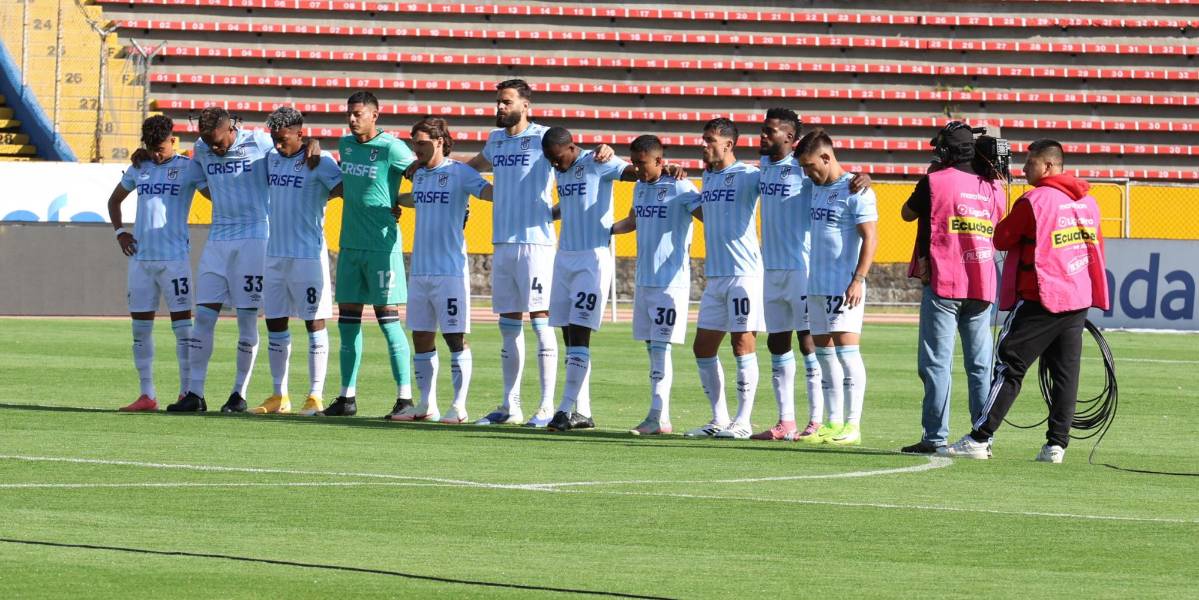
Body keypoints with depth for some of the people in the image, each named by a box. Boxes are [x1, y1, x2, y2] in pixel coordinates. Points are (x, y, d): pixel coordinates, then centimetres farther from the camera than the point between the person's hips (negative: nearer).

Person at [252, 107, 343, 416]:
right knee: (275, 324, 9)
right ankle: (279, 396, 16)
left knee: (315, 323, -1)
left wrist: (316, 199, -10)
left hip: (308, 255, -7)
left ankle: (316, 396, 1)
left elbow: (343, 188, -16)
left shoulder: (319, 161, -9)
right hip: (275, 254, 7)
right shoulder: (271, 158, 10)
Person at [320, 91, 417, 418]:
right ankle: (347, 397, 13)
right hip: (350, 244, 7)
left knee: (388, 318, -7)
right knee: (348, 320, 7)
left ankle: (405, 397, -4)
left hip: (382, 245, -7)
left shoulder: (391, 148, -11)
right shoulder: (345, 144, 10)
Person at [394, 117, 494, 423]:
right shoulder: (420, 174, 15)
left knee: (455, 338, -5)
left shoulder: (459, 172, -7)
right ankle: (427, 405, 18)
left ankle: (459, 407, -2)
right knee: (421, 338, 10)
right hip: (419, 270, 8)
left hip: (450, 270, -8)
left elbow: (486, 190, -21)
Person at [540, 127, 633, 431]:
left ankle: (568, 409, -14)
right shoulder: (560, 171, 13)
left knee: (579, 335, -11)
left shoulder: (597, 164, -9)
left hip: (594, 258, -8)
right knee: (569, 337, 6)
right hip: (564, 257, 8)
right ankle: (582, 412, 10)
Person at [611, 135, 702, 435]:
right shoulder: (640, 188, 14)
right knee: (651, 346, 8)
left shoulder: (679, 188, -10)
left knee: (660, 345, -11)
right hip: (643, 279, 8)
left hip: (670, 280, -8)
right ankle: (659, 417, 11)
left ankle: (659, 416, -14)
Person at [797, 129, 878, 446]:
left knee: (845, 348, -11)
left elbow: (870, 238, -14)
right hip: (816, 285, 8)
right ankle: (833, 423, 14)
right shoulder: (813, 190, 14)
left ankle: (852, 425, -11)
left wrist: (858, 280, -19)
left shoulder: (855, 191, -10)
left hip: (844, 286, -8)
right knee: (824, 352, 9)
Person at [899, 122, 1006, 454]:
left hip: (942, 282, -4)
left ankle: (935, 436, -7)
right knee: (980, 364, 7)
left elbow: (907, 212, 9)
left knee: (936, 362, -3)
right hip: (982, 286, 4)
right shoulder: (992, 188, 7)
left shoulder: (935, 182, -6)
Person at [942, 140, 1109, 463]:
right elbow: (1096, 247, 18)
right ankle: (1056, 445, 3)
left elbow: (1002, 240, -6)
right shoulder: (1088, 202, 10)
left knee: (1009, 368, -3)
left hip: (1039, 301, -6)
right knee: (1065, 373, 6)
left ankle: (979, 439, -4)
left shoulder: (1033, 201, -12)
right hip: (1078, 302, 6)